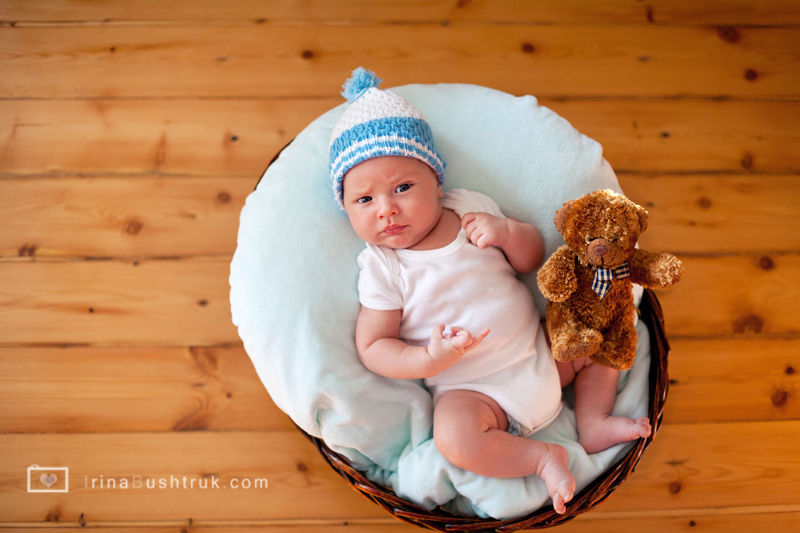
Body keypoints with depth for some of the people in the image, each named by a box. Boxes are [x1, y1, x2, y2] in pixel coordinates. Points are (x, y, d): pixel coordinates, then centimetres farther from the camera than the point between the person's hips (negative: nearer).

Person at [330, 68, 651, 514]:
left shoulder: (471, 208, -2)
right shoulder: (382, 268, -12)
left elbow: (533, 257, 5)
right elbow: (372, 346, -12)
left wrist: (506, 231, -17)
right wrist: (427, 361, -29)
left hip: (539, 352, 5)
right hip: (470, 389, -4)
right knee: (455, 437, -30)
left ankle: (593, 423, 12)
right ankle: (541, 456, -7)